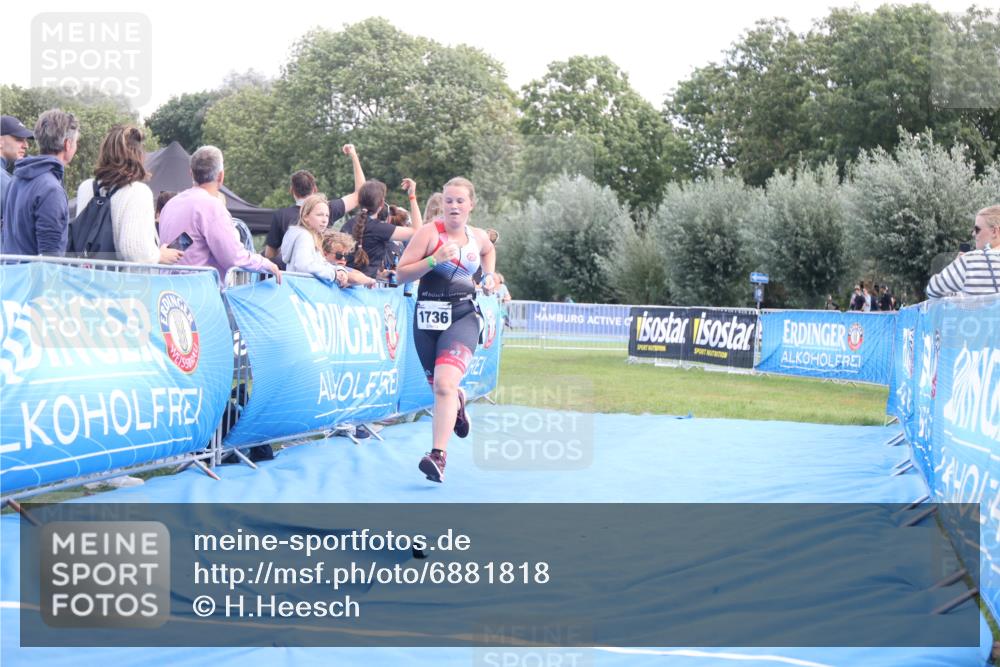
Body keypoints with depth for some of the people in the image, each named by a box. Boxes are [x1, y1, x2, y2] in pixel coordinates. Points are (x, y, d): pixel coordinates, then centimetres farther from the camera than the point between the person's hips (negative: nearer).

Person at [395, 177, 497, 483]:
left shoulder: (478, 237, 7)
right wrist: (434, 260, -19)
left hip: (462, 316, 0)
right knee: (439, 386, 13)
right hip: (428, 317, 1)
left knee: (445, 383, -21)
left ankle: (438, 456, -27)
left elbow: (489, 251, 34)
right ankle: (458, 402, 53)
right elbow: (401, 273, -7)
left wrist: (489, 275, 17)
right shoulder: (430, 232, -4)